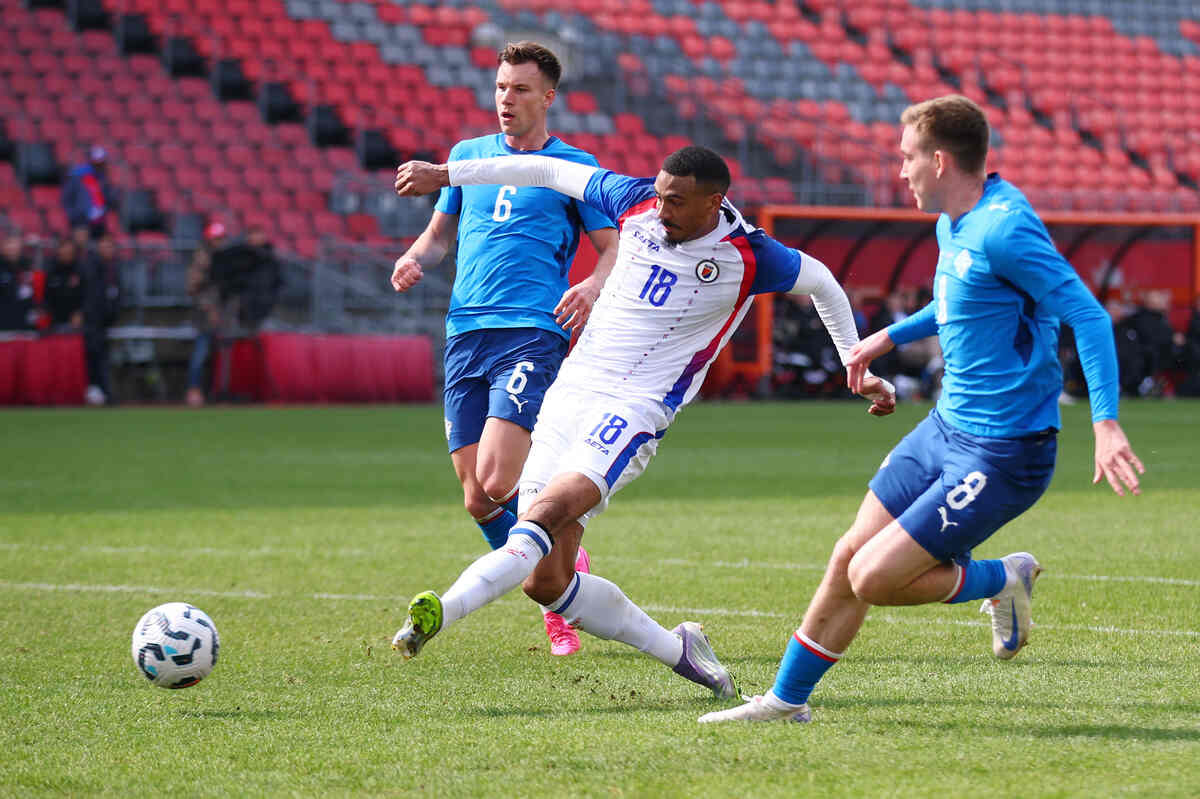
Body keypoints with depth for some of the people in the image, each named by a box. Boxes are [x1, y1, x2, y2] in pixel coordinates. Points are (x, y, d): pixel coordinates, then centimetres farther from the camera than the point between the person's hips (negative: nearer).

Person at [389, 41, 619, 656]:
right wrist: (415, 259, 3)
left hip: (532, 334, -5)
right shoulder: (468, 155, 18)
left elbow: (615, 248, 6)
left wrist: (594, 285, -16)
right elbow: (440, 232, 26)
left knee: (496, 484, -21)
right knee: (477, 501, 0)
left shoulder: (574, 167, 6)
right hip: (465, 333, 5)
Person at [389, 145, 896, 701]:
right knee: (544, 581, -1)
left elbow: (820, 282, 13)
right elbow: (548, 172, 15)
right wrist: (444, 174, 18)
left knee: (544, 515, -31)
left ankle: (438, 612, -46)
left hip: (634, 410, -5)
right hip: (568, 394, 5)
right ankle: (677, 650, 15)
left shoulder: (747, 257, -6)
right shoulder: (636, 203, 2)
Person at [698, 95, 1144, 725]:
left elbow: (1087, 314, -26)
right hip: (946, 429, 9)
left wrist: (1106, 423, -34)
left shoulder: (1003, 230, -22)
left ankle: (1000, 581, 10)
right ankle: (787, 698, 23)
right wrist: (892, 336, 29)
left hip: (1001, 454, -9)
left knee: (872, 578, -12)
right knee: (849, 557, 10)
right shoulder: (953, 223, 9)